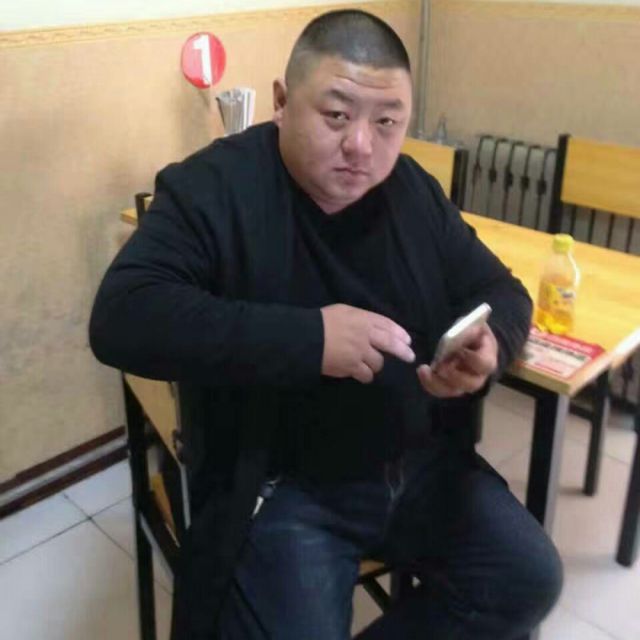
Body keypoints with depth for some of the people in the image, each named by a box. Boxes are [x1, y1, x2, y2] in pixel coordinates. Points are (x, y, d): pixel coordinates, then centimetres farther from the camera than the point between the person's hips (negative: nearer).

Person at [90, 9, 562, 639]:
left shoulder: (413, 190, 3)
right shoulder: (213, 188, -14)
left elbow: (501, 291, 9)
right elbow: (121, 318, -25)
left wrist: (488, 346, -16)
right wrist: (307, 339, -33)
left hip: (421, 463, 6)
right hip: (280, 485, -5)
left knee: (530, 582, 0)